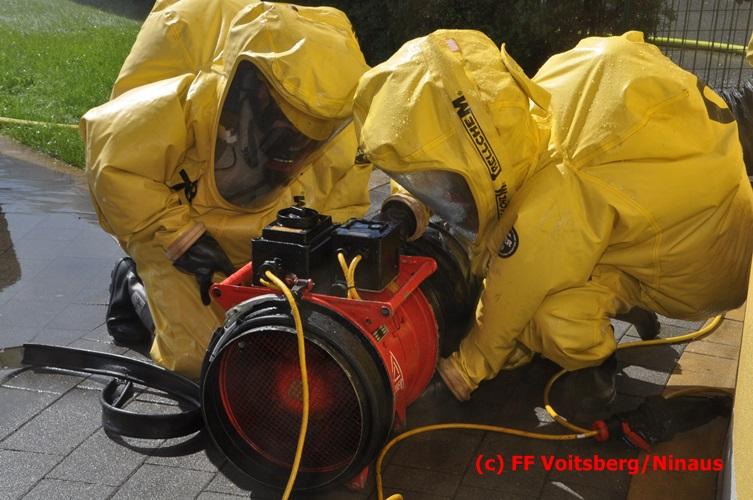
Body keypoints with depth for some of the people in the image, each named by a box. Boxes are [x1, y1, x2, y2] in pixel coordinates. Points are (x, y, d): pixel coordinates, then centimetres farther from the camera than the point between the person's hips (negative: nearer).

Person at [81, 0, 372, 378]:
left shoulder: (337, 135, -20)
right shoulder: (186, 103, -34)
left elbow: (342, 204, -4)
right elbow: (113, 165, -25)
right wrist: (178, 234, -29)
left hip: (260, 246, 5)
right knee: (202, 360, -11)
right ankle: (135, 285, 18)